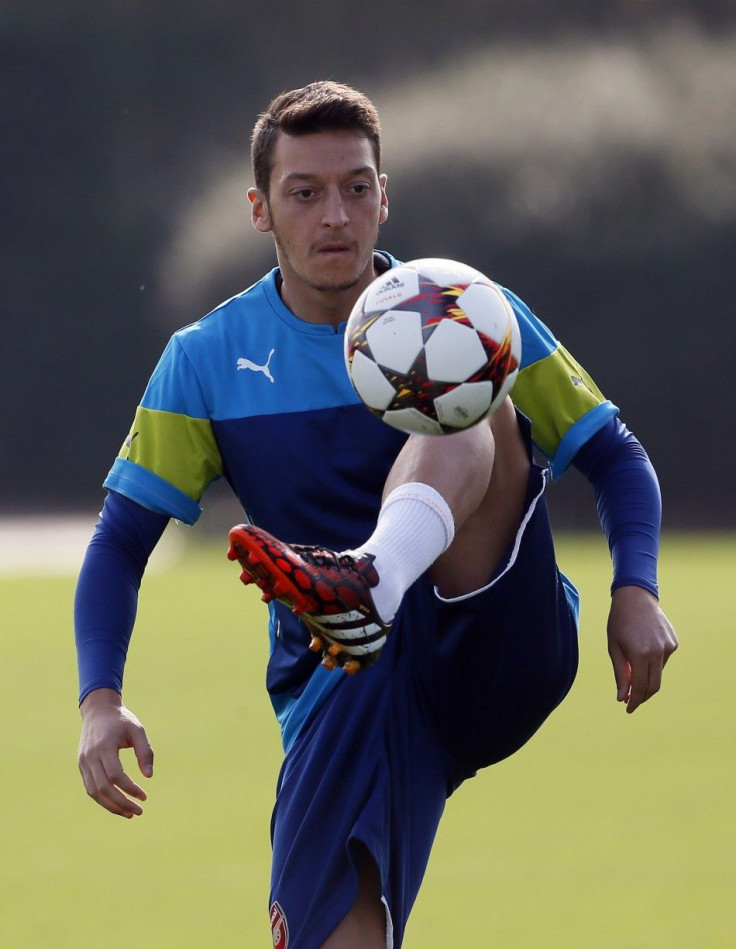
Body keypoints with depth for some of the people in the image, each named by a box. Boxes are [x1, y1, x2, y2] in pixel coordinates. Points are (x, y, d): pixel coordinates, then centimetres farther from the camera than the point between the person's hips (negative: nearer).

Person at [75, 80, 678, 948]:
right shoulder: (207, 362, 7)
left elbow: (615, 458, 8)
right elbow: (120, 543, 6)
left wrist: (635, 591, -12)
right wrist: (101, 701, -10)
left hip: (503, 645, -1)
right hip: (340, 680, 1)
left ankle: (368, 582, -54)